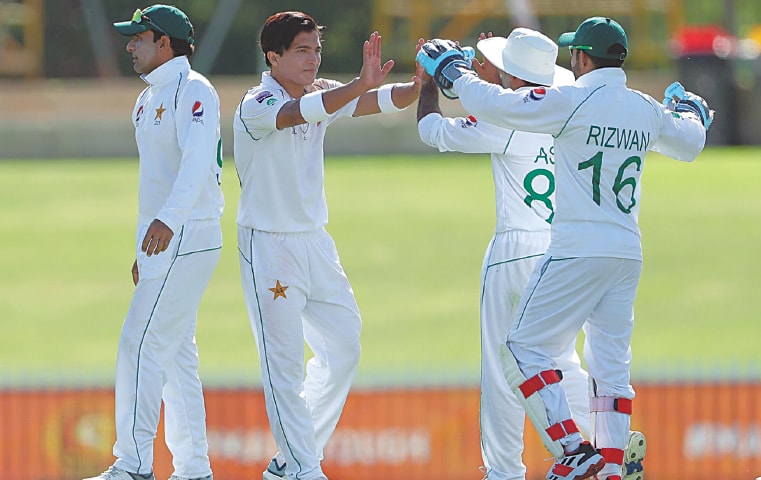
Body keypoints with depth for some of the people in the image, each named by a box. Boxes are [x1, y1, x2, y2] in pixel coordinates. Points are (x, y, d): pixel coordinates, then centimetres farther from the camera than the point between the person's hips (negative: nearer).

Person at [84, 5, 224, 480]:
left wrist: (168, 219, -42)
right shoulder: (149, 98, 19)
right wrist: (144, 252, 21)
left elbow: (198, 159, -27)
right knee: (176, 352, 11)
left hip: (187, 238, -10)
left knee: (142, 344, -13)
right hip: (161, 243, 10)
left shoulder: (192, 90, -12)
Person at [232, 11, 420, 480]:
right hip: (268, 246, -8)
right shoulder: (257, 106, -16)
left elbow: (384, 102, -7)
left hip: (315, 241, 8)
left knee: (343, 349, 11)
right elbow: (300, 113, -37)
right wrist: (360, 84, -49)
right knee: (285, 364, -7)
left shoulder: (323, 93, 4)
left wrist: (421, 83, -28)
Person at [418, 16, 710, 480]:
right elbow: (690, 144, 28)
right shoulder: (647, 110, 8)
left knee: (526, 350, -2)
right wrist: (693, 112, 50)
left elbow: (495, 104, -10)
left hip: (578, 252, -7)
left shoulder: (574, 100, -11)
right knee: (611, 365, 11)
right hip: (628, 255, 7)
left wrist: (454, 73, 8)